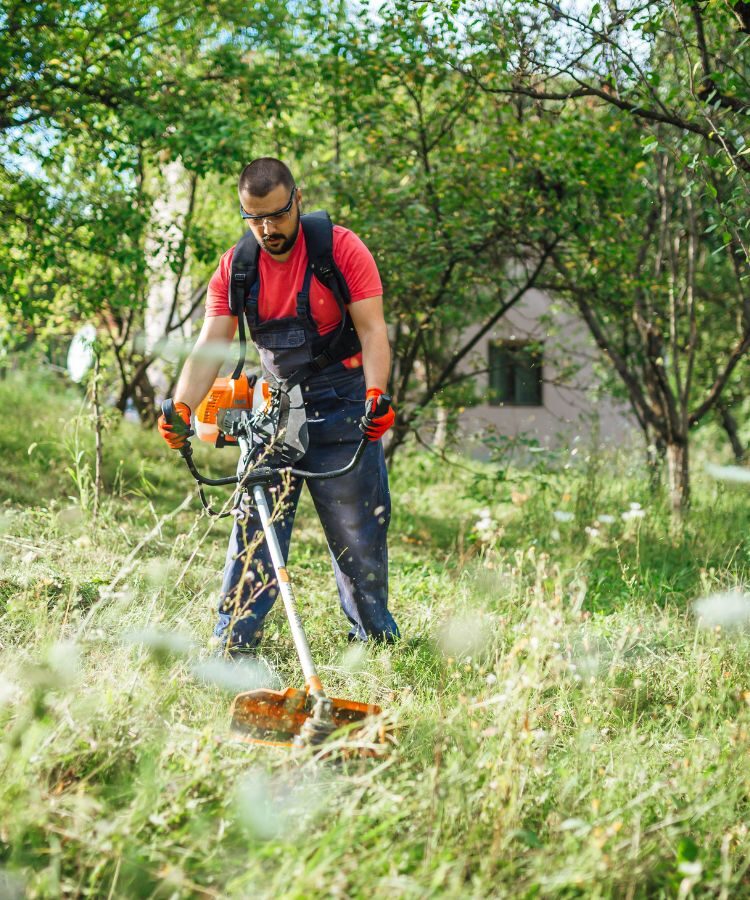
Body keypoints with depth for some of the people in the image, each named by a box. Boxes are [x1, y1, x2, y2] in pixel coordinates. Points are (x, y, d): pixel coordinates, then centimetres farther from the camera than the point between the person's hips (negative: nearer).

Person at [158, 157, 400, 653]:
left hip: (341, 410, -2)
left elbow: (372, 330, -14)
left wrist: (376, 395, -32)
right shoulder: (235, 267, 0)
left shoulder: (342, 249, -9)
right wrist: (182, 408, -24)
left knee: (359, 533, 3)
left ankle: (376, 639, 20)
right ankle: (232, 646, 2)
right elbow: (211, 344, -7)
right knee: (254, 528, -3)